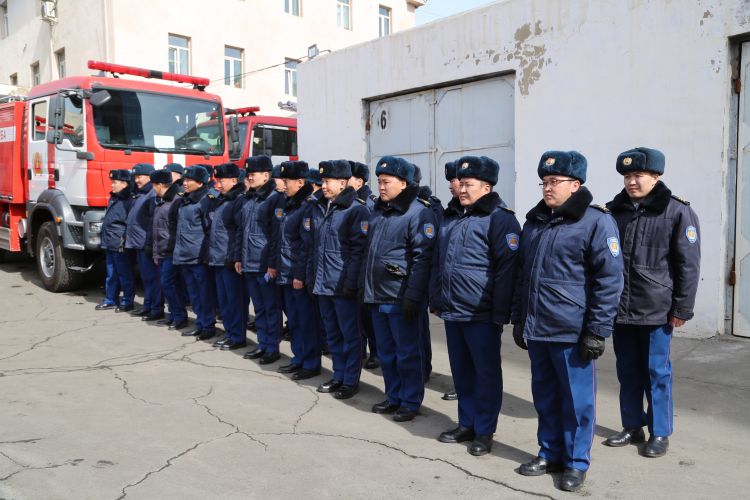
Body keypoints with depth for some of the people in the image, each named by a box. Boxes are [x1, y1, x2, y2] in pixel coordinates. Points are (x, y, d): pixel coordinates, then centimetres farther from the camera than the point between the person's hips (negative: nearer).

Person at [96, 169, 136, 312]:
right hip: (109, 244, 9)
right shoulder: (113, 198, 16)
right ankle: (110, 300, 26)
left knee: (124, 275, 0)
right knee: (111, 274, 17)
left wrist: (124, 241, -18)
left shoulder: (129, 200, -14)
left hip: (120, 245, -9)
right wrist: (105, 240, 22)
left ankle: (127, 302, 8)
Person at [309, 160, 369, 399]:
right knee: (332, 333, 16)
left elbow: (359, 250, -14)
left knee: (350, 334, 4)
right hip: (322, 282, 7)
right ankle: (338, 376, 28)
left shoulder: (356, 210, -10)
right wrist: (311, 276, 13)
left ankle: (351, 380, 15)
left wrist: (350, 283, -17)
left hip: (342, 285, -7)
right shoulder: (318, 208, 11)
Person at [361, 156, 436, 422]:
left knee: (407, 353, 4)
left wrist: (413, 296, -19)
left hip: (401, 299, -8)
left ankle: (410, 402, 18)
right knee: (386, 352, 16)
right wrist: (363, 285, 17)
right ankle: (394, 397, 30)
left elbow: (422, 258, -16)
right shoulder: (377, 211, 13)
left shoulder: (419, 214, -12)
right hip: (377, 296, 8)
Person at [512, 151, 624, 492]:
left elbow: (609, 280, -12)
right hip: (536, 330, 7)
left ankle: (576, 463, 22)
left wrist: (597, 331, -14)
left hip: (572, 332, -6)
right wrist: (519, 319, 17)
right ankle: (550, 453, 32)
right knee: (545, 397, 16)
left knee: (576, 400, 7)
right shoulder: (534, 221, 13)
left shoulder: (596, 222, -9)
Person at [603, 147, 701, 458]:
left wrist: (682, 309, -8)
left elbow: (688, 265, -6)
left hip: (656, 310, -4)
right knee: (627, 371, 13)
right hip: (620, 308, 4)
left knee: (656, 371, 6)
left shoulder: (678, 212, -6)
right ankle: (633, 427, 28)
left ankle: (660, 433, 21)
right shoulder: (614, 211, 5)